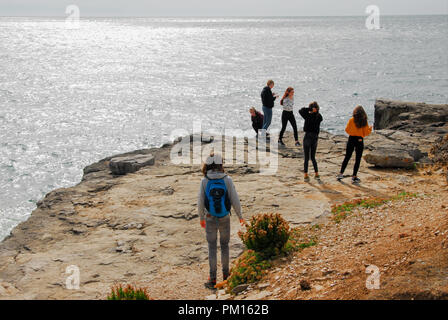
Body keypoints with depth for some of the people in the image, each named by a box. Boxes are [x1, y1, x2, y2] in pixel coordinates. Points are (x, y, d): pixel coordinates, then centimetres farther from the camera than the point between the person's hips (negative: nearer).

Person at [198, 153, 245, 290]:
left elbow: (200, 202, -6)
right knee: (224, 245, 19)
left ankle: (212, 279, 6)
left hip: (210, 219, 0)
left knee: (212, 248, 8)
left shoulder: (204, 181, -12)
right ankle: (225, 274, 27)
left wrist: (201, 218, 10)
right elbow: (235, 200, -10)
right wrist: (240, 216, 5)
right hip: (225, 218, 0)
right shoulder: (227, 180, -12)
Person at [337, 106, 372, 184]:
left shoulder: (351, 120, -6)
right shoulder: (364, 122, -4)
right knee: (358, 159, 6)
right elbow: (366, 133, -1)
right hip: (360, 140, -1)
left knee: (347, 157, 12)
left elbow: (347, 130, 0)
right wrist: (370, 128, 17)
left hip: (351, 139, 1)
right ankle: (354, 177, 5)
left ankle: (341, 174, 12)